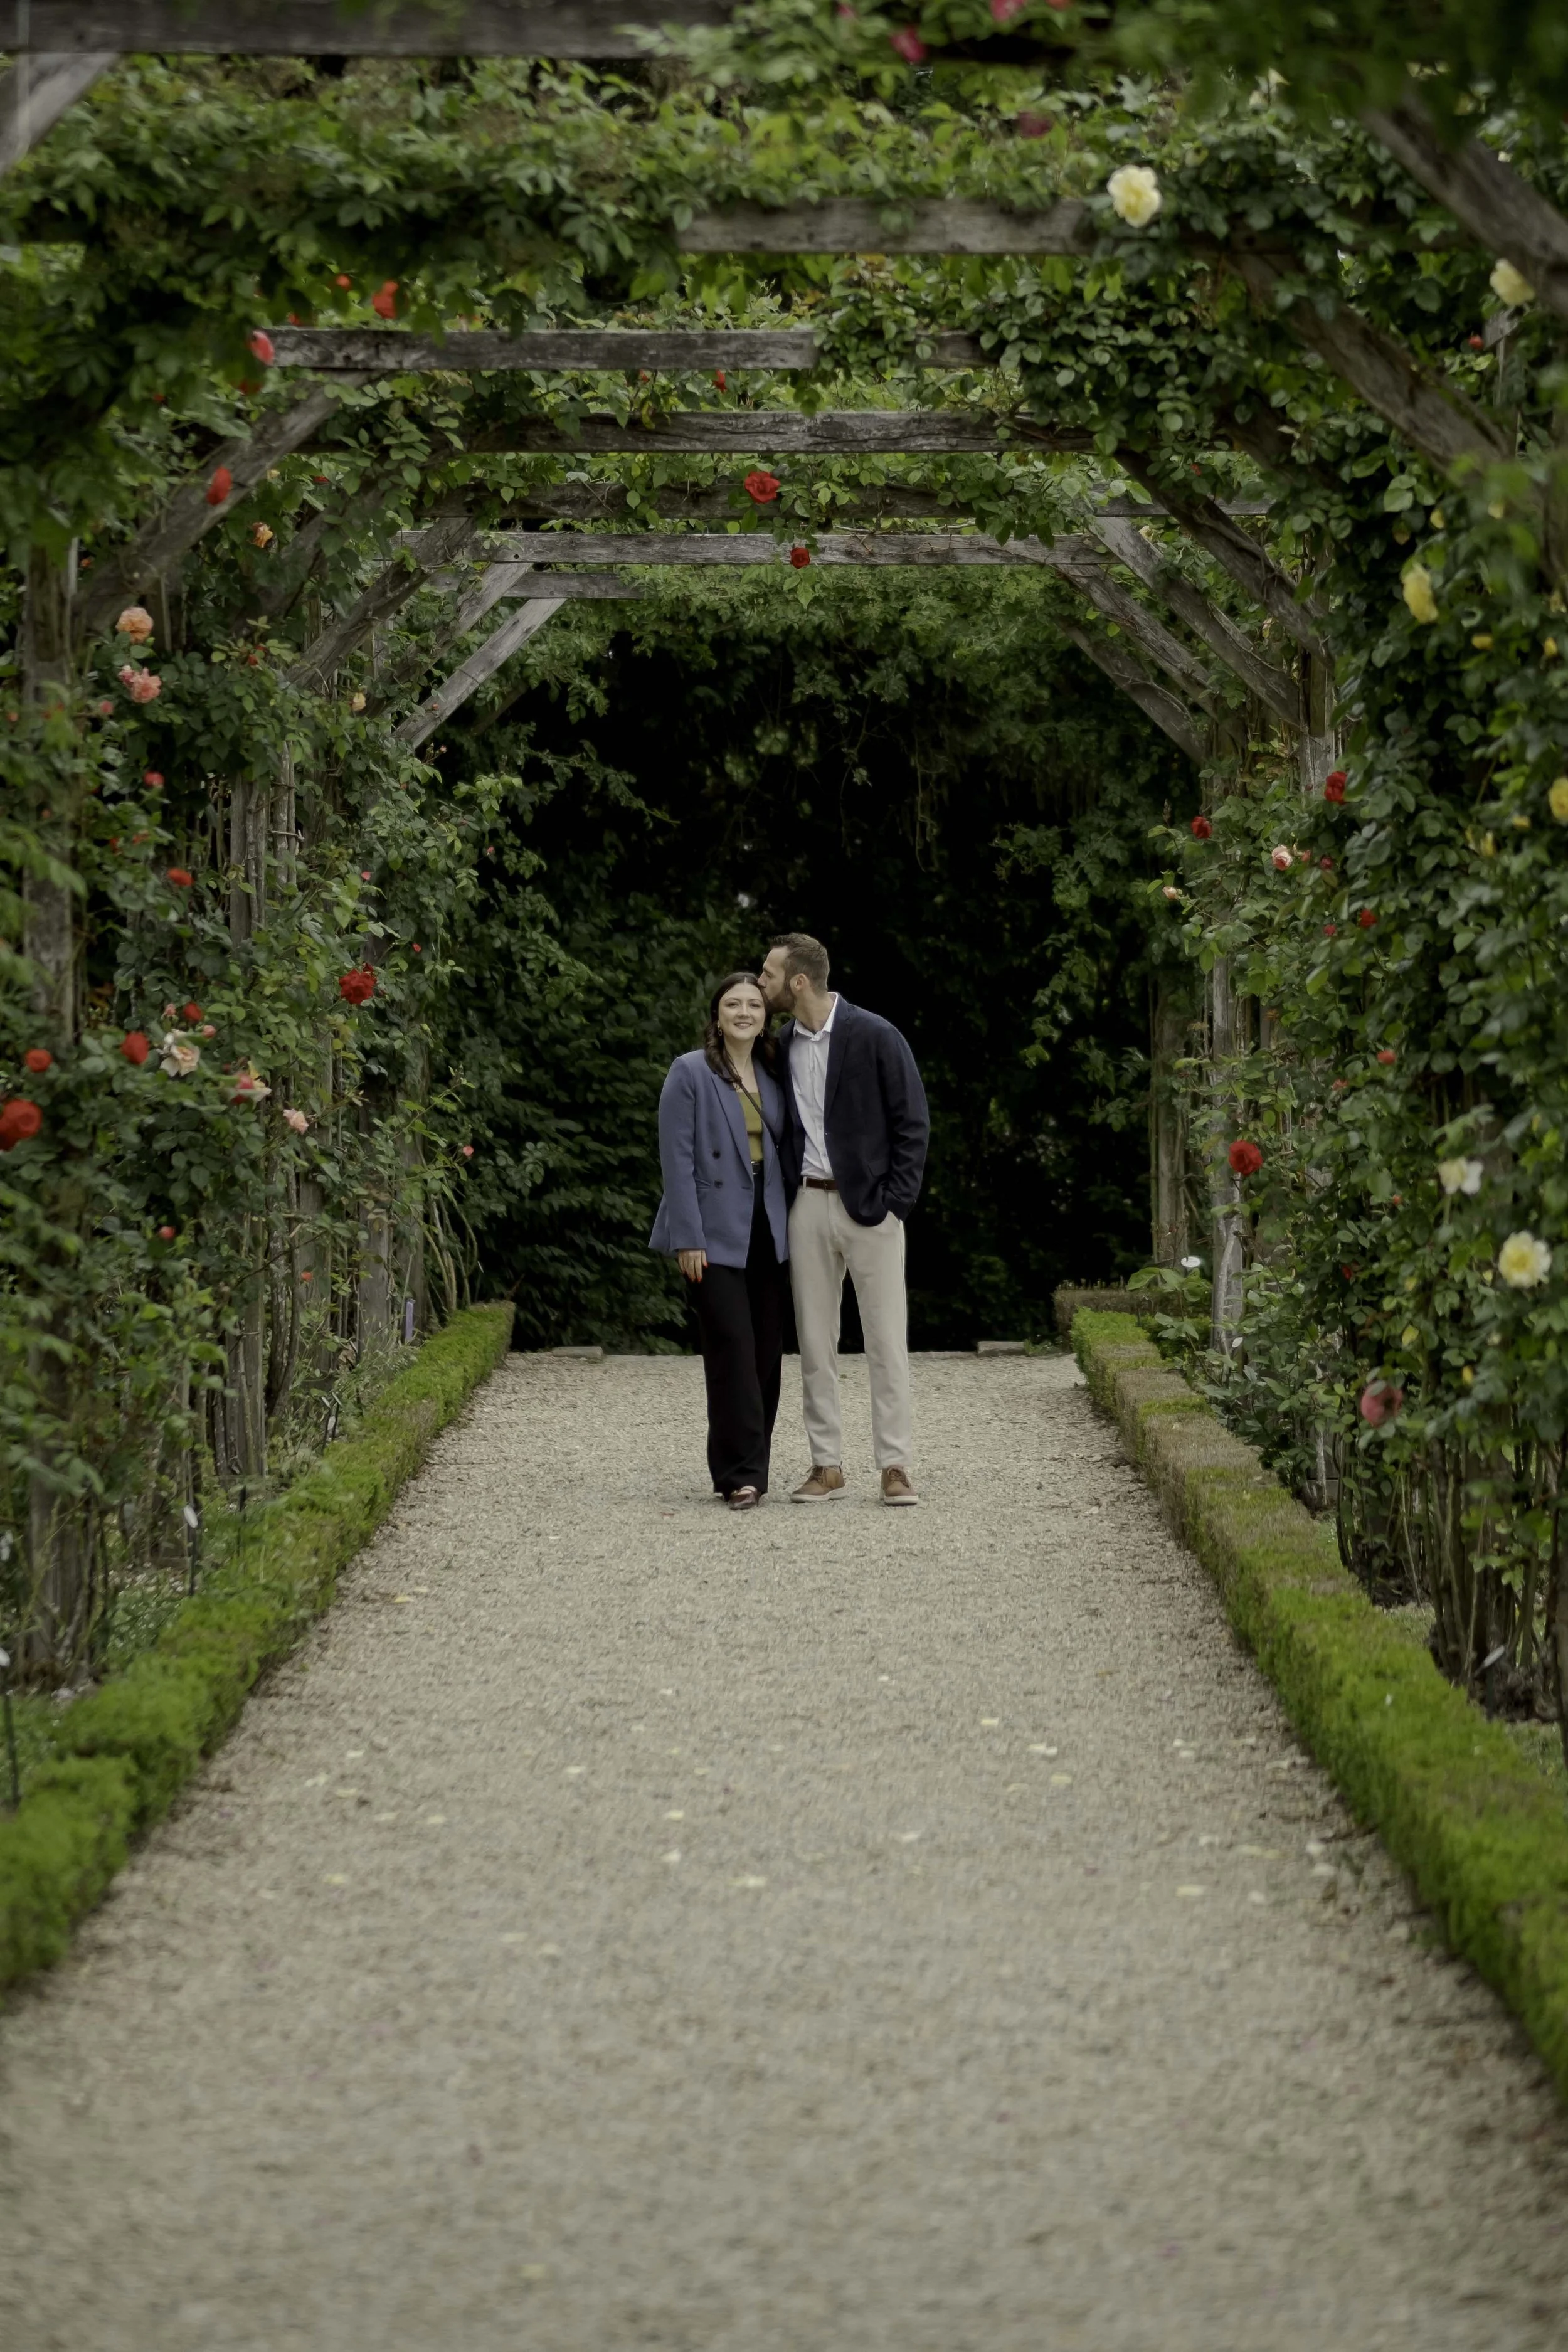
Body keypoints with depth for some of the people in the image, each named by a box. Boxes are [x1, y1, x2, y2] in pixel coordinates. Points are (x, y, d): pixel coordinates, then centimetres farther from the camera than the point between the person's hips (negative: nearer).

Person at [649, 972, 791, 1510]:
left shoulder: (773, 1077, 14)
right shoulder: (691, 1073, -2)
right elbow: (677, 1159, -7)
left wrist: (791, 1227, 10)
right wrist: (688, 1238, -13)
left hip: (766, 1234, 6)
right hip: (716, 1235, -6)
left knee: (766, 1353, 5)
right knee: (733, 1348, -12)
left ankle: (742, 1471, 12)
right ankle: (742, 1473, -11)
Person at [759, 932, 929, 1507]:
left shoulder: (874, 1037, -8)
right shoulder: (782, 1046, 9)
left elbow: (913, 1121, -6)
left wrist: (895, 1199, -10)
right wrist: (783, 1192, 8)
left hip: (868, 1206, -5)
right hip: (808, 1204, 5)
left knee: (886, 1340, -4)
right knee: (815, 1341, 5)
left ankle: (895, 1466, -2)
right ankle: (826, 1466, 10)